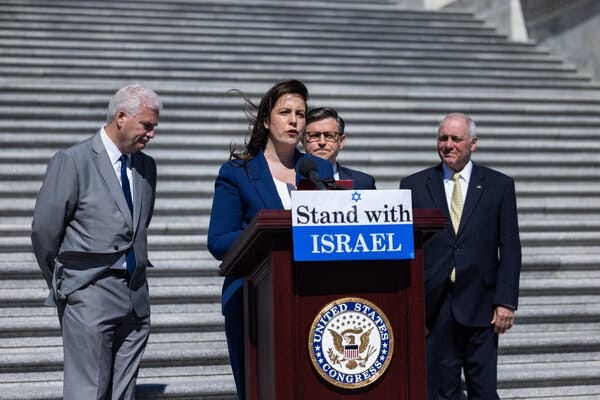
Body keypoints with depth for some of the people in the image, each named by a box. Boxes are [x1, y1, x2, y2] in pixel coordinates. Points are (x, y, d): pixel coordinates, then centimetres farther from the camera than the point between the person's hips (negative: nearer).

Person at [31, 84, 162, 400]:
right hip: (89, 297, -6)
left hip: (136, 298, 6)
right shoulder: (72, 161, -7)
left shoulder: (146, 166, 13)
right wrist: (62, 285, 5)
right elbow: (44, 231, -4)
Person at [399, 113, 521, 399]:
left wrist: (506, 302, -4)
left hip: (481, 306, 0)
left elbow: (510, 249, 4)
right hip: (434, 305, 0)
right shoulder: (413, 186, 7)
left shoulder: (499, 185, 7)